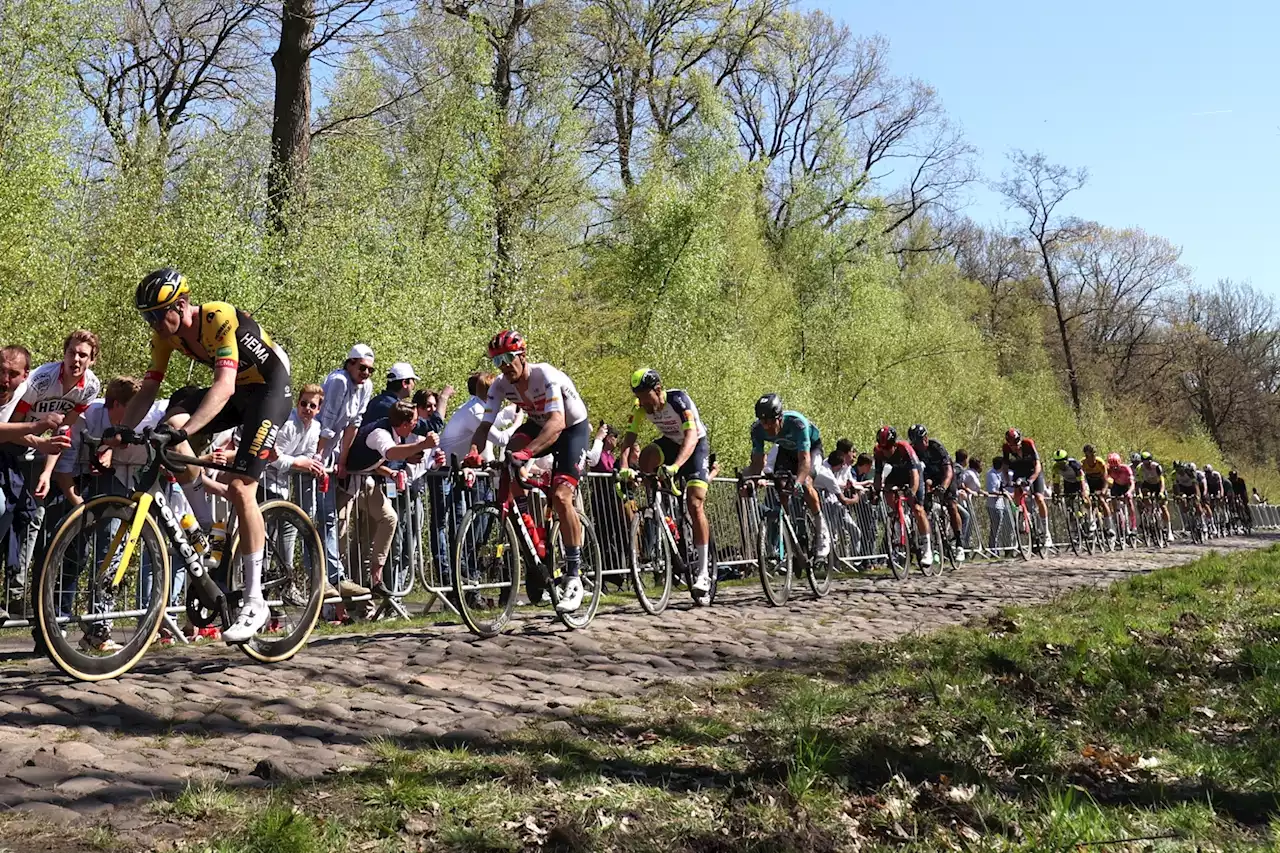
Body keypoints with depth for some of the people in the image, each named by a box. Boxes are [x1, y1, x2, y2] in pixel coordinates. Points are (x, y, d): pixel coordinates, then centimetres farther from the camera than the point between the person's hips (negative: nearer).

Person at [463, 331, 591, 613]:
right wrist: (473, 451, -41)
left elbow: (557, 422, -46)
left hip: (573, 428, -6)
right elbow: (485, 425, -19)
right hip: (538, 425, 6)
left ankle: (574, 577, -15)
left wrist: (528, 452, -60)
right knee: (508, 458, -27)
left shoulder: (546, 376, -32)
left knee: (560, 497, -22)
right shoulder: (501, 386, -15)